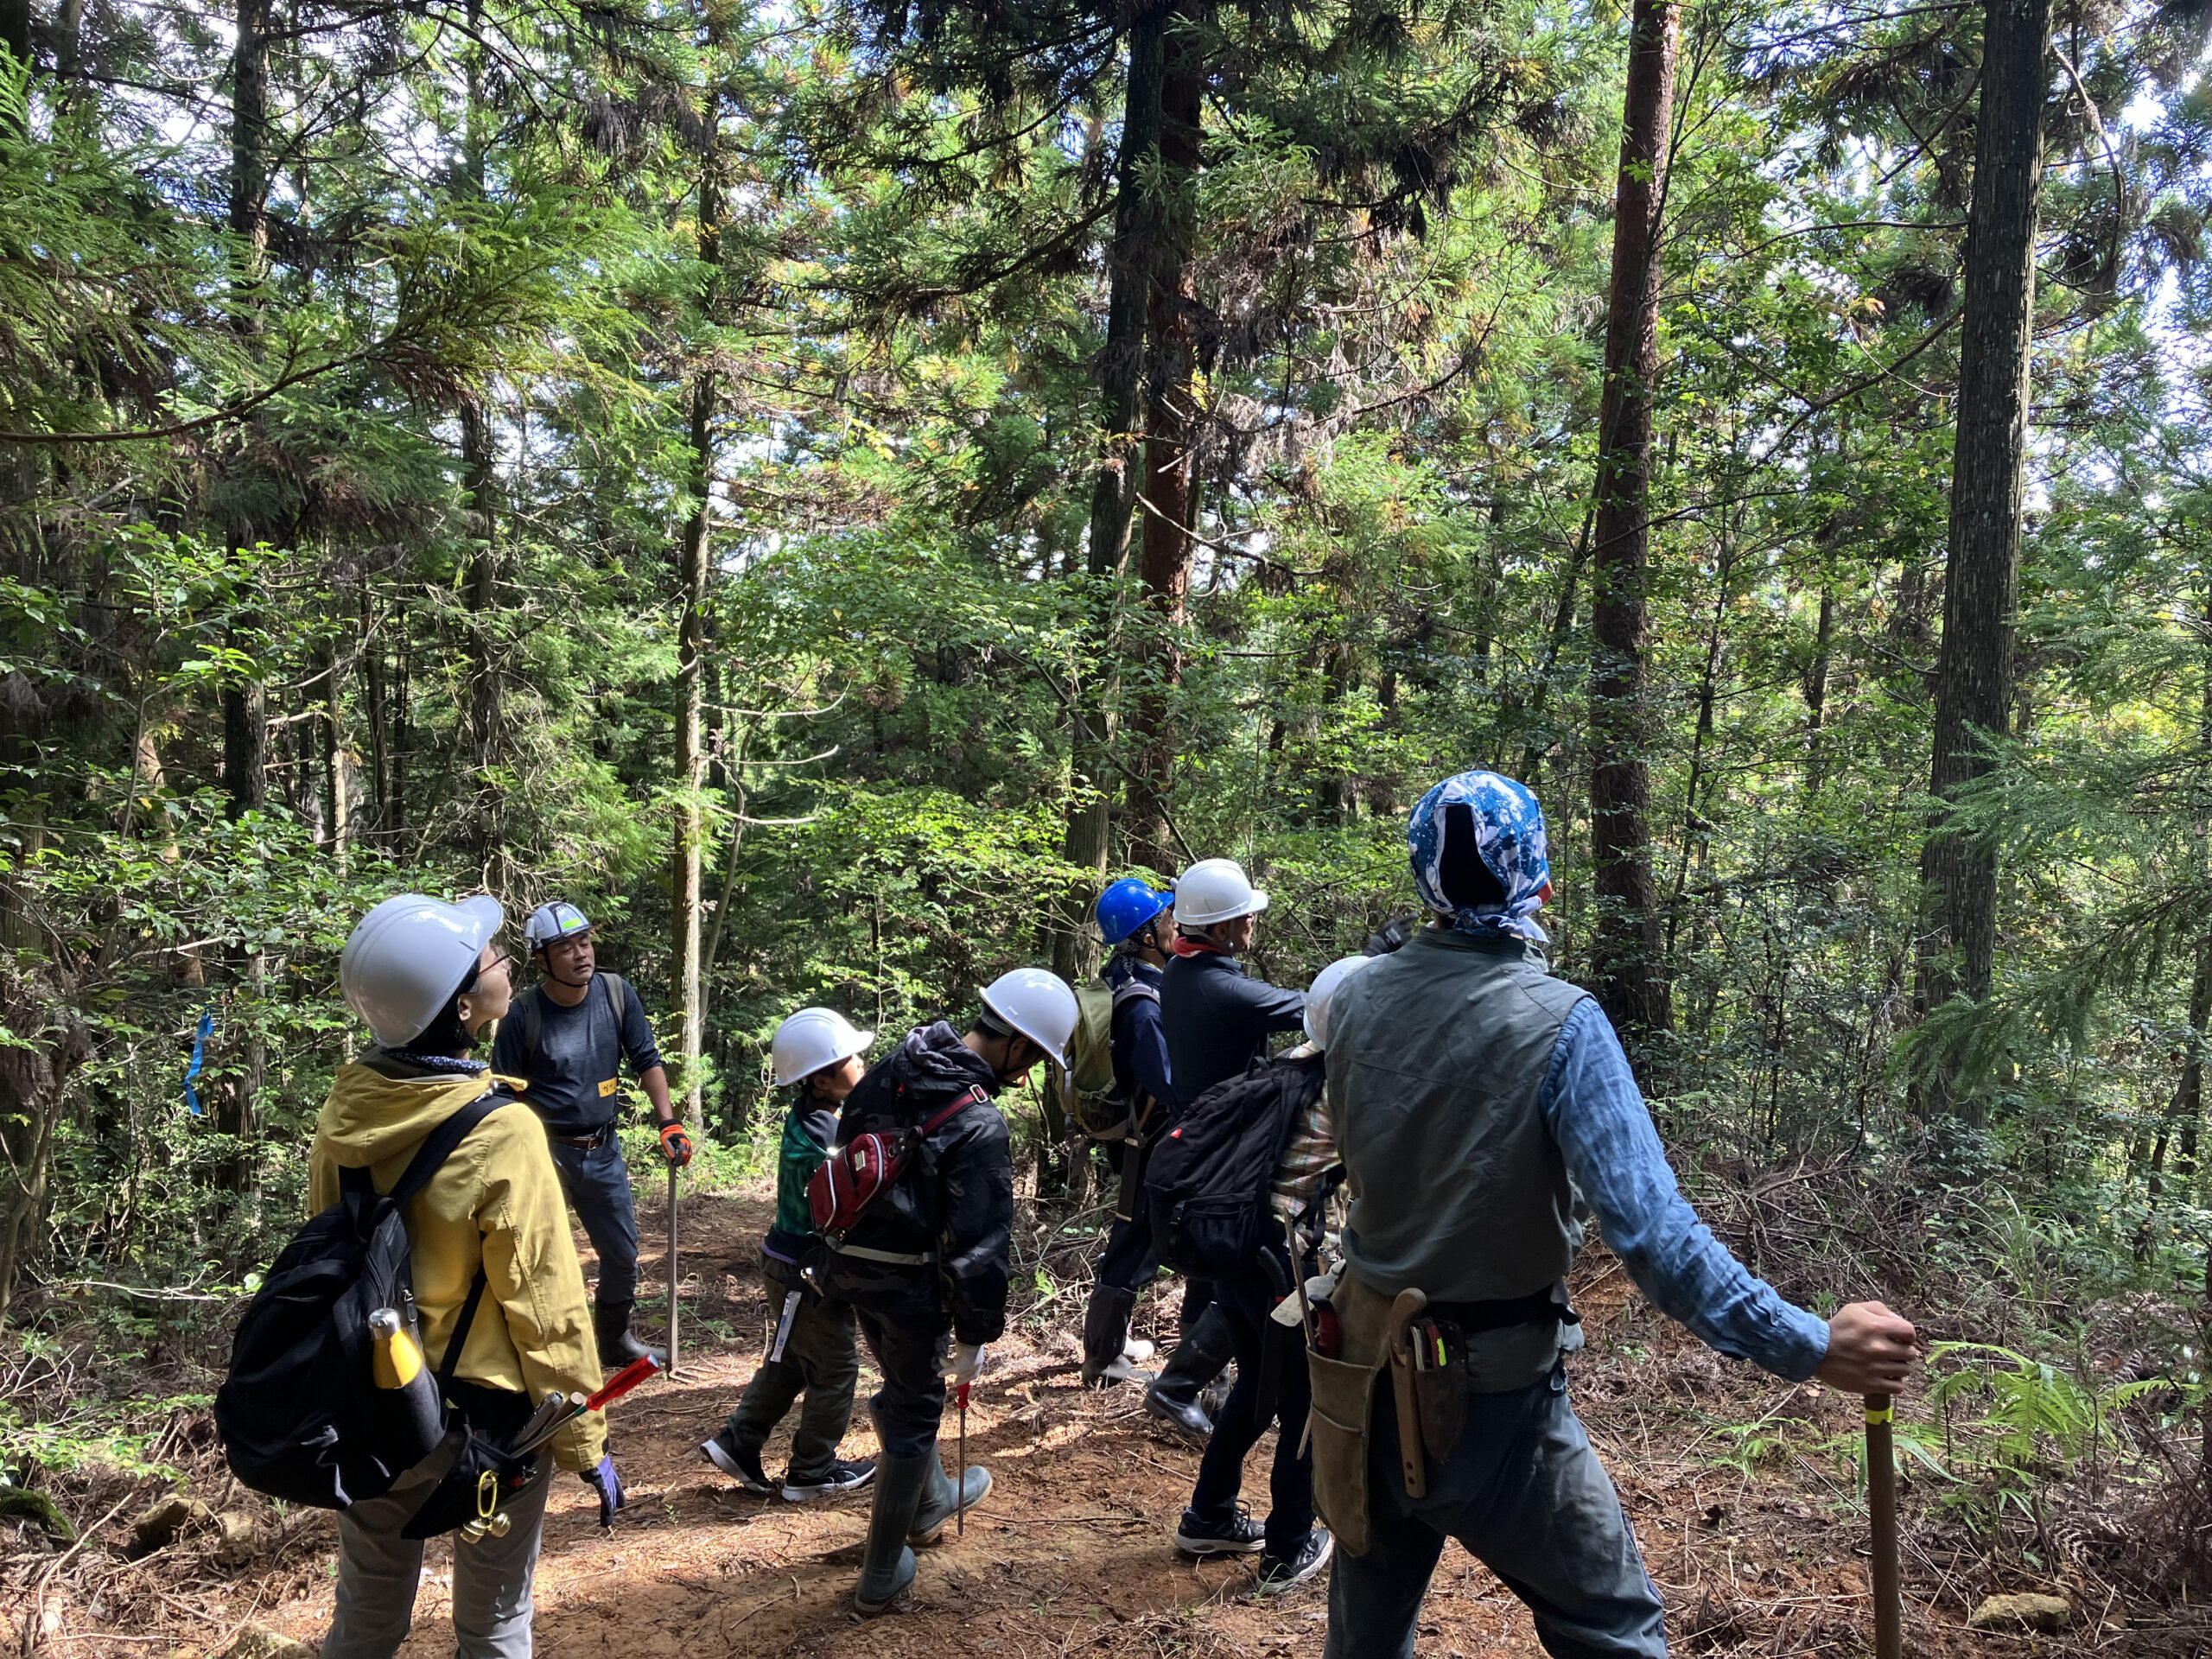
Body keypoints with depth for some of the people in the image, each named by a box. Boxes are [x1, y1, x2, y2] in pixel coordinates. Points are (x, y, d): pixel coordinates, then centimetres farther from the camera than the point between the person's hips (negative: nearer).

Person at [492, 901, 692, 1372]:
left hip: (603, 1150, 4)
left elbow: (647, 1061, 3)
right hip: (545, 1151, -4)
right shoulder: (525, 1014, -15)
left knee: (623, 1256, 15)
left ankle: (615, 1341, 36)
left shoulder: (617, 994, -5)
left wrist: (668, 1124, -3)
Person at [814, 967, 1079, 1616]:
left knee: (906, 1384, 28)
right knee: (914, 1416, 11)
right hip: (911, 1283, -8)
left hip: (849, 1262, 8)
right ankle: (881, 1577, 23)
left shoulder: (892, 1068, 0)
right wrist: (975, 1332, -10)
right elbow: (977, 1241, -21)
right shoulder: (980, 1124, -23)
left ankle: (930, 1502, 50)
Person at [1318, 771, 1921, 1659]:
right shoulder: (1560, 1023, -20)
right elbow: (1650, 1229, -27)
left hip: (1365, 1376, 5)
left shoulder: (1356, 998, -6)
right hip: (1490, 1395, -5)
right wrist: (1812, 1347, -22)